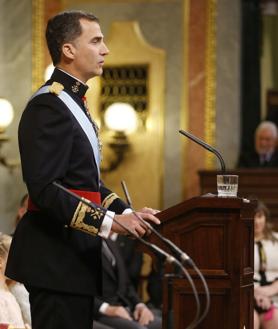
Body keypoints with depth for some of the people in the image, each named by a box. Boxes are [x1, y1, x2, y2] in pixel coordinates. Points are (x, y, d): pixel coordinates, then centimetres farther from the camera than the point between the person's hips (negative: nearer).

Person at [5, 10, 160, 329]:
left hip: (73, 253, 10)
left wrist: (127, 213, 10)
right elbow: (43, 187, -23)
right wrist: (108, 222, -26)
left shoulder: (73, 102, 18)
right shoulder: (48, 106, -15)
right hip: (54, 258, -10)